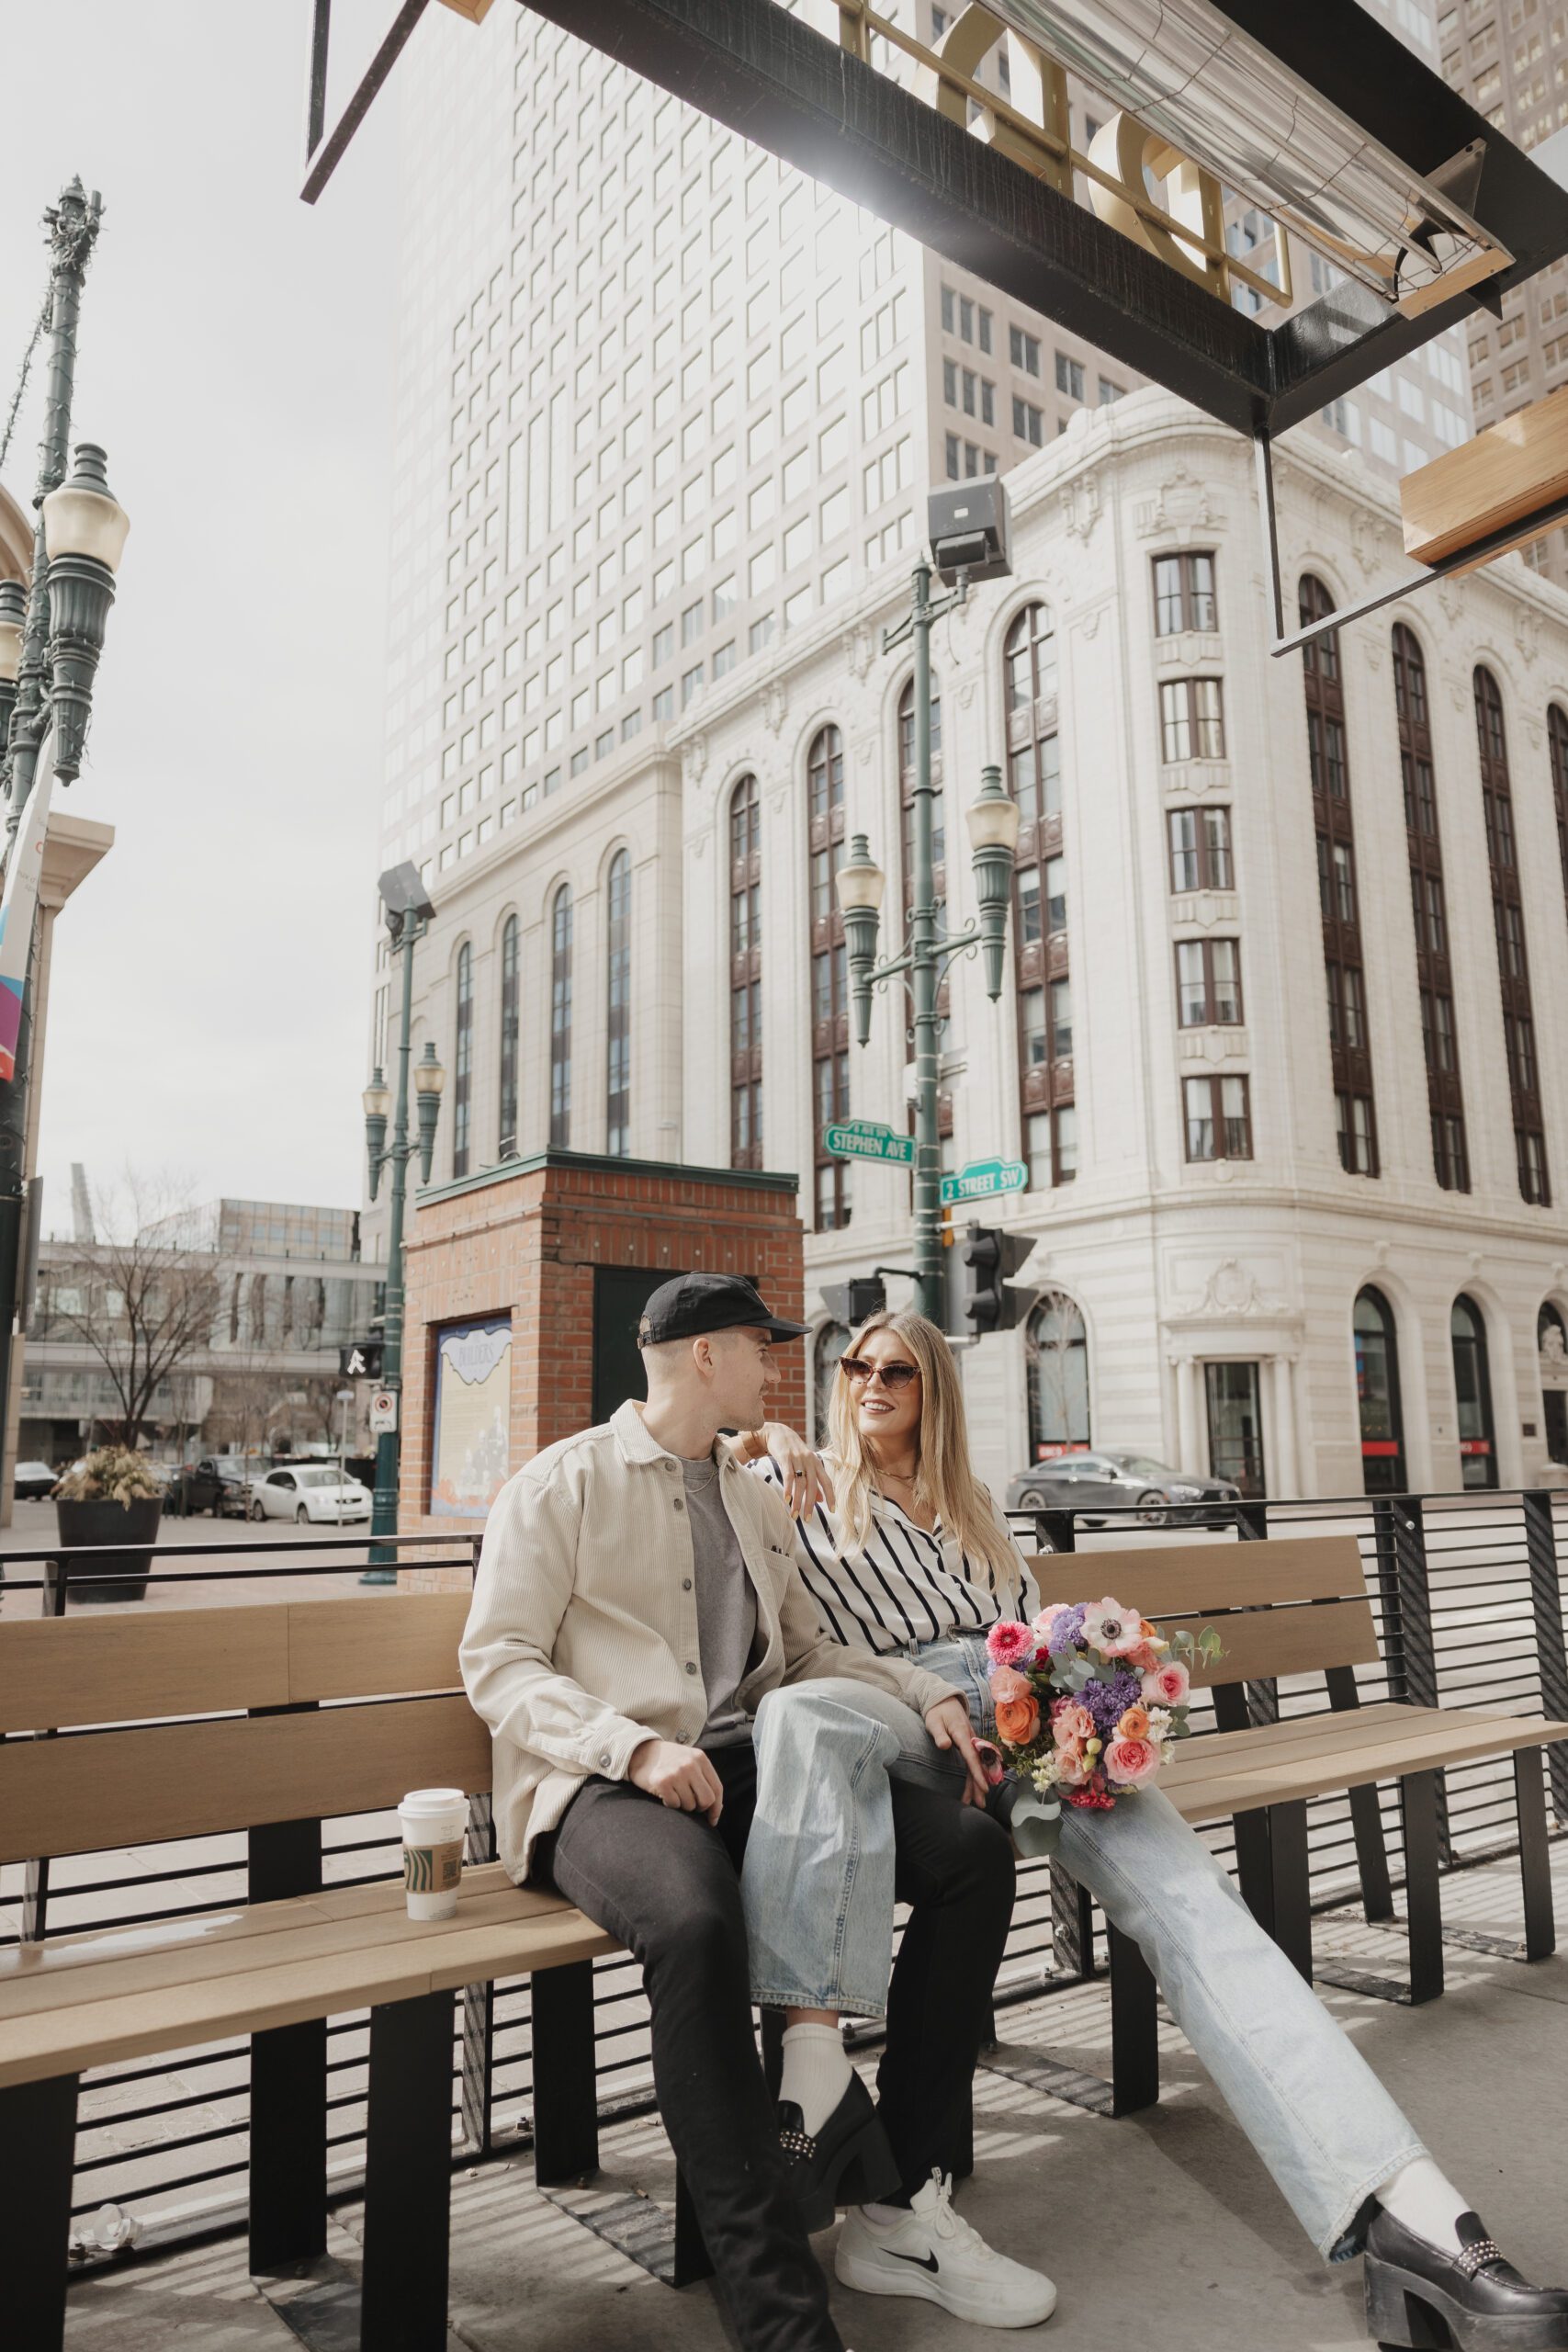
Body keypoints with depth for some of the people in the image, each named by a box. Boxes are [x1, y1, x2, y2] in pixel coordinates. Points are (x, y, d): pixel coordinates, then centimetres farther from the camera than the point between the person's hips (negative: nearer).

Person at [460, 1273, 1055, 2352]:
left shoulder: (758, 1503, 22)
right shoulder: (562, 1484, 2)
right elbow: (499, 1665, -5)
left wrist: (926, 1690, 8)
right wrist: (637, 1746, -20)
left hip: (750, 1767, 6)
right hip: (601, 1785, -6)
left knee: (974, 1849, -13)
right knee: (698, 1921, -39)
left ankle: (898, 2191, -4)